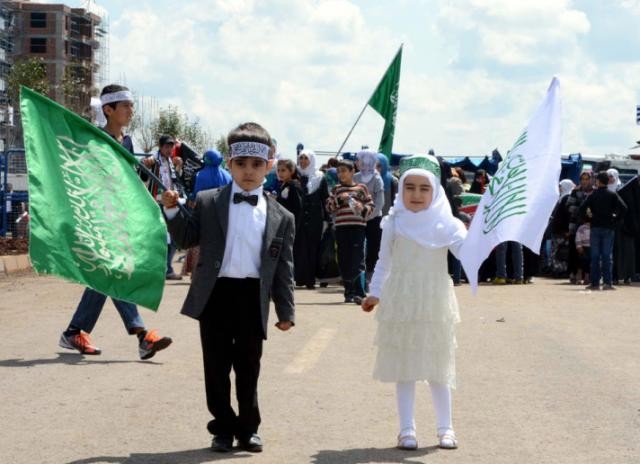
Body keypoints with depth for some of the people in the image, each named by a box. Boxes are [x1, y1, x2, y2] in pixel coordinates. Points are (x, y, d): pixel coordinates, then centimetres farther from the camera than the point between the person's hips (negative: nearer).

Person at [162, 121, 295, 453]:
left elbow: (283, 268, 4)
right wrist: (172, 212, -10)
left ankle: (248, 428, 23)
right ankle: (223, 428, 18)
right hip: (216, 294, 0)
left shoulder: (281, 217, 3)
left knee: (248, 368, 10)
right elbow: (187, 239, 6)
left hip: (254, 298, 0)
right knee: (216, 367, 6)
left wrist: (286, 311, 1)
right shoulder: (208, 202, 3)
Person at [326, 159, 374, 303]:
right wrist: (339, 199, -8)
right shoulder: (336, 189, 14)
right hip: (341, 228, 3)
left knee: (358, 261, -11)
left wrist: (363, 208, -12)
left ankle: (359, 293, -16)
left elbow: (371, 206, 8)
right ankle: (349, 292, 15)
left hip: (358, 227, -3)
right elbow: (329, 207, 7)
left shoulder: (361, 188, 7)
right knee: (344, 262, 5)